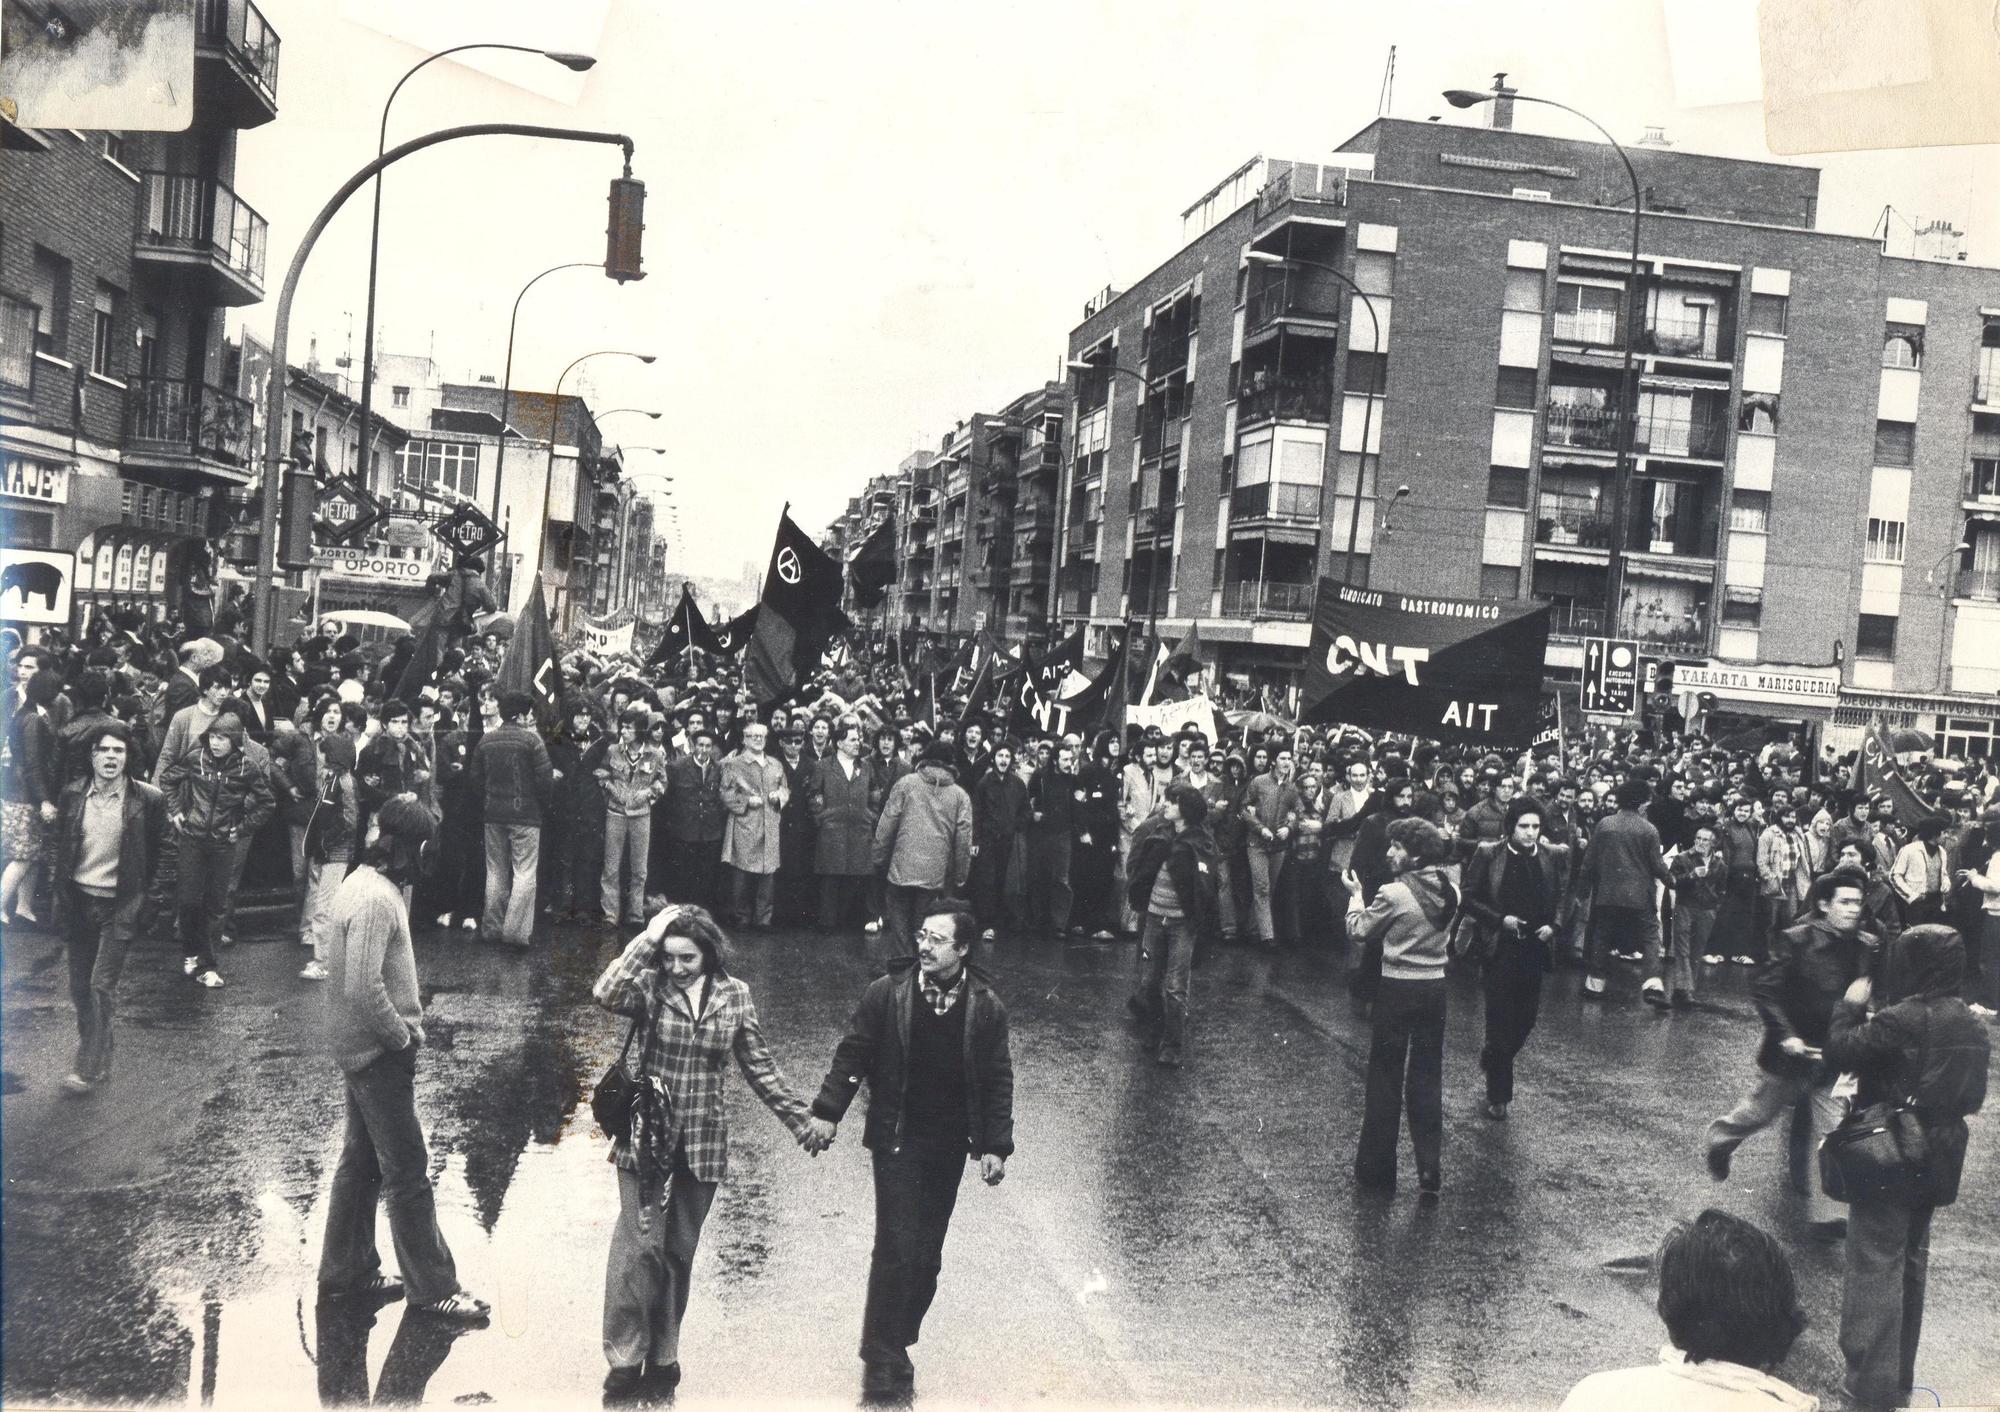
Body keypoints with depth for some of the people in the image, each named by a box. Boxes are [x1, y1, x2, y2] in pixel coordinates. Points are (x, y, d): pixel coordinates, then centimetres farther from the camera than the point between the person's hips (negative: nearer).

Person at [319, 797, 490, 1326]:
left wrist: (405, 1021, 10)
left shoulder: (365, 884, 8)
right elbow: (364, 987, -30)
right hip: (379, 1050, -10)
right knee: (408, 1172, -1)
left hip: (362, 1045, 10)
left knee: (362, 1160, 20)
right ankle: (433, 1287, 9)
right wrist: (403, 1037, -17)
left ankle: (347, 1269, 32)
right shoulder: (375, 900, -24)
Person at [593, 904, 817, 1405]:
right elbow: (607, 994, -30)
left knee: (679, 1251, 10)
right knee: (639, 1244, -7)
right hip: (647, 1136, -2)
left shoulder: (735, 995, -1)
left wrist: (801, 1119, 5)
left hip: (702, 1142, 2)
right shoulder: (650, 987, -8)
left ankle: (662, 1357, 23)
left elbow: (759, 1066, 6)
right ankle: (625, 1360, 2)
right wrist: (648, 937, -26)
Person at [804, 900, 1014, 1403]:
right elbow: (852, 1053, 0)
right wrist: (827, 1110, -3)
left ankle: (896, 1344, 24)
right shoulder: (888, 992, -7)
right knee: (896, 1246, -7)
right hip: (896, 1139, -2)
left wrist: (996, 1146, -1)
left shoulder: (986, 1007, -4)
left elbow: (998, 1079, 1)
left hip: (949, 1147, 2)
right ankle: (883, 1360, 2)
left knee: (927, 1253, 9)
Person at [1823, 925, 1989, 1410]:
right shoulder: (1973, 1025, 3)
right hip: (1937, 1158, 8)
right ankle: (1901, 1372, 29)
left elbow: (1839, 1052, -18)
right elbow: (1973, 1096, 10)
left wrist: (1850, 1005, -5)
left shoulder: (1899, 1020, -23)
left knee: (1877, 1264, 0)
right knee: (1912, 1260, 19)